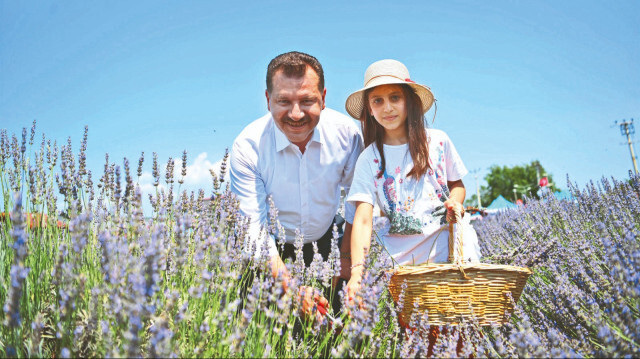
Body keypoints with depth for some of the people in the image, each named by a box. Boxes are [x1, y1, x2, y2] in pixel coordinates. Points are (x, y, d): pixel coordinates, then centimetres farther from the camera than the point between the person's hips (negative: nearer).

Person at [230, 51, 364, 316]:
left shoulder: (345, 132, -15)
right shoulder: (247, 147, -22)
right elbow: (254, 227, -24)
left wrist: (347, 255, 0)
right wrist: (290, 286, -36)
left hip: (325, 242, 2)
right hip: (273, 251, -1)